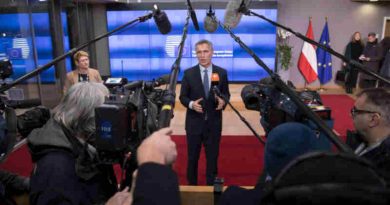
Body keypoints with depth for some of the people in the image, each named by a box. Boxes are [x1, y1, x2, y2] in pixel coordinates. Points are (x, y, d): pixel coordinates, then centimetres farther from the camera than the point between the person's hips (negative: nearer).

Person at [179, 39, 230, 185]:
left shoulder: (222, 73, 0)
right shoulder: (189, 73, -3)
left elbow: (226, 94, 8)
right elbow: (182, 97, 0)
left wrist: (223, 100, -15)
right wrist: (191, 104, -21)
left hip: (214, 123, 1)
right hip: (194, 122, 0)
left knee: (213, 156, 11)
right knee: (192, 157, 13)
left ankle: (211, 185, 29)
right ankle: (192, 184, 32)